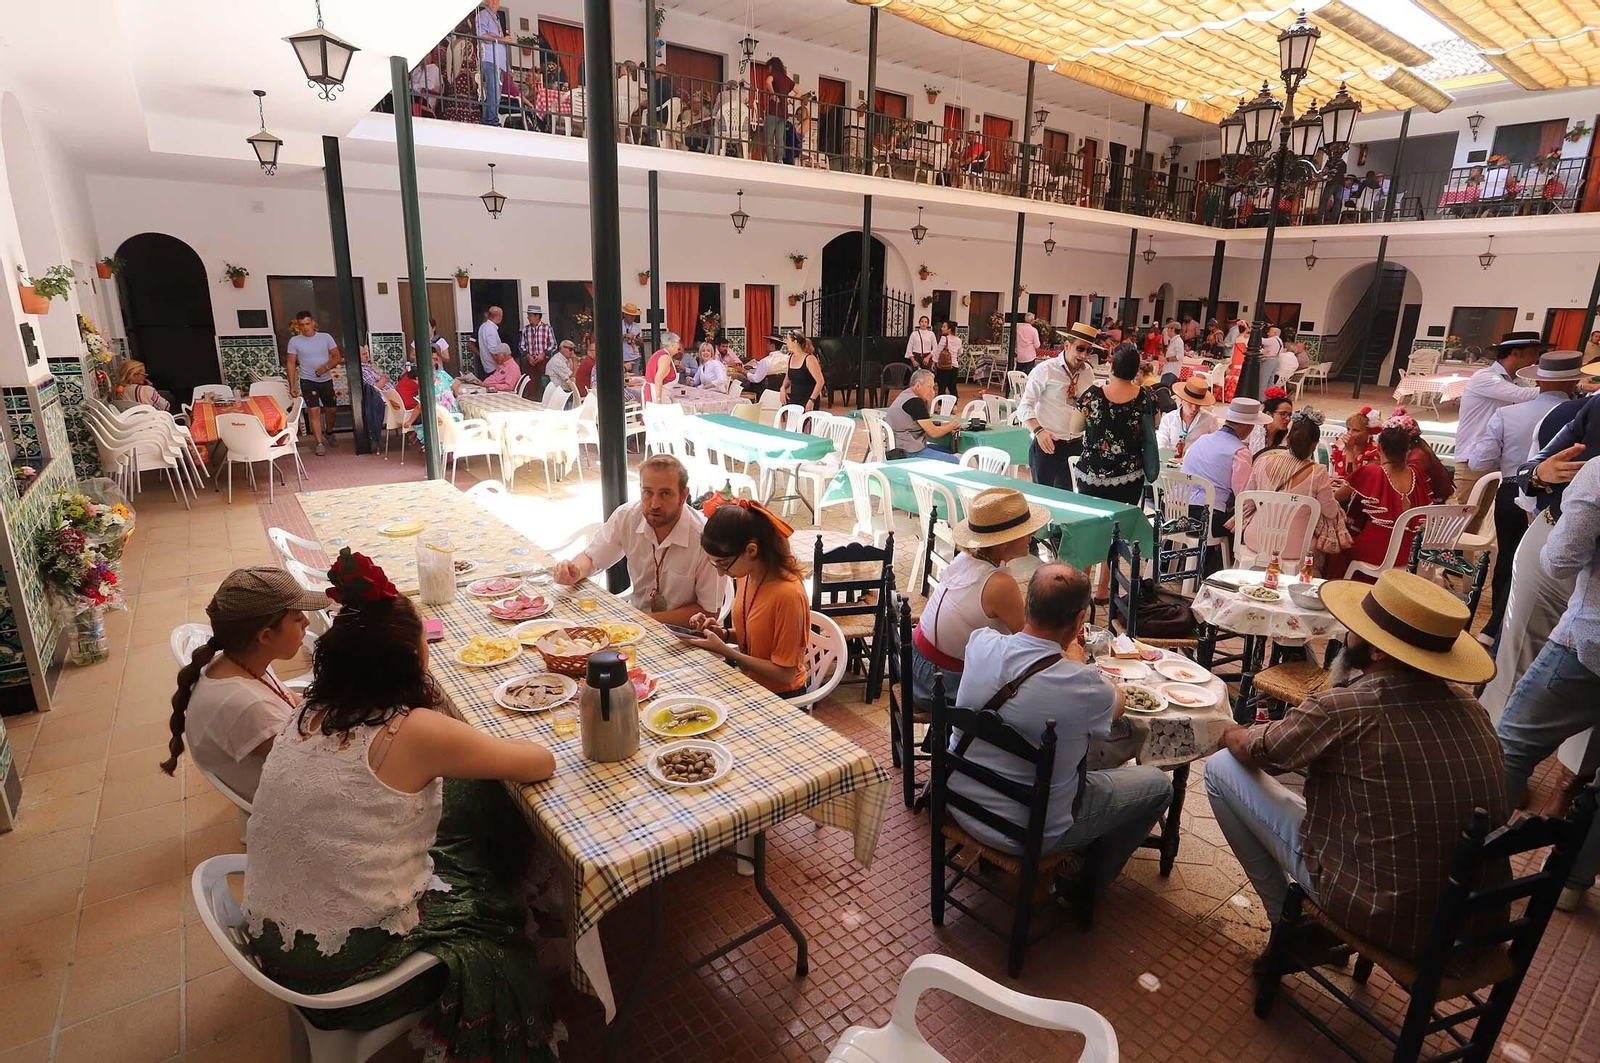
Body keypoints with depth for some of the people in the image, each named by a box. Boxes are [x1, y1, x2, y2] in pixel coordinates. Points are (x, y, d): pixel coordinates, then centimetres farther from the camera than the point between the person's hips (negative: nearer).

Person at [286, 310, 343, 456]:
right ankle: (319, 443, -10)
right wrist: (292, 385, -7)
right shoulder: (294, 341, -4)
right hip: (307, 381, -2)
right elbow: (291, 364, -2)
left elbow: (337, 357, -3)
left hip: (326, 380, 2)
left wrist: (326, 367, -21)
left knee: (331, 409, 15)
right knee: (314, 410, -13)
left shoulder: (326, 337, -3)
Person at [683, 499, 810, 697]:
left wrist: (723, 650, -21)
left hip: (780, 698, -6)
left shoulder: (787, 594, -27)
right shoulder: (745, 575, -4)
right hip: (749, 683, 7)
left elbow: (784, 673, -21)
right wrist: (724, 634, -8)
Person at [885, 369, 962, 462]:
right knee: (957, 461, -14)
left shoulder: (906, 395, 15)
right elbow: (933, 433, -12)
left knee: (951, 451, 14)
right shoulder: (915, 402, -16)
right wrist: (951, 426, 5)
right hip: (910, 453, -11)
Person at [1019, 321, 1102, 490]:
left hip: (1077, 445, 5)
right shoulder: (1045, 369, -8)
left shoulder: (1088, 371, 8)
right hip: (1048, 444, -4)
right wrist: (1038, 431, -25)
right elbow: (1025, 406, -11)